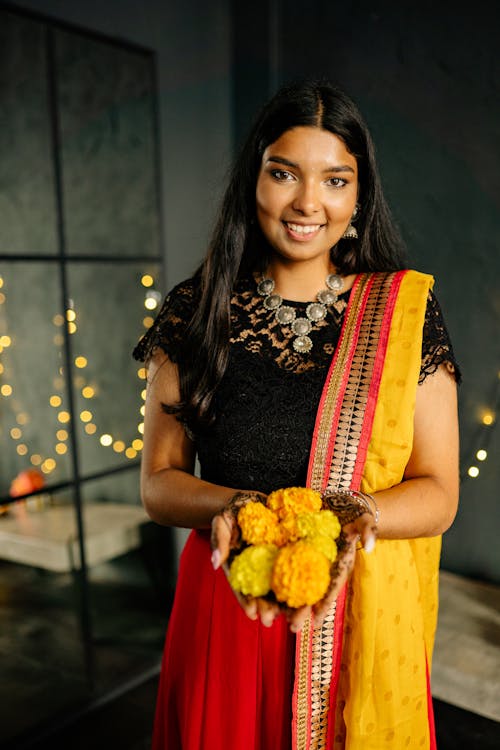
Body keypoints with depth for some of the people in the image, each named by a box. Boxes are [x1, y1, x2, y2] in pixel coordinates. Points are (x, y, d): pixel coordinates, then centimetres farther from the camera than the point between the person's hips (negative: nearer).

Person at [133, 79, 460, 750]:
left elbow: (438, 493, -4)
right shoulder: (196, 312, -3)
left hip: (364, 615, 0)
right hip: (224, 612, 1)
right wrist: (231, 505, -21)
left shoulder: (405, 311, -4)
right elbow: (159, 482, -1)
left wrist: (356, 514, -24)